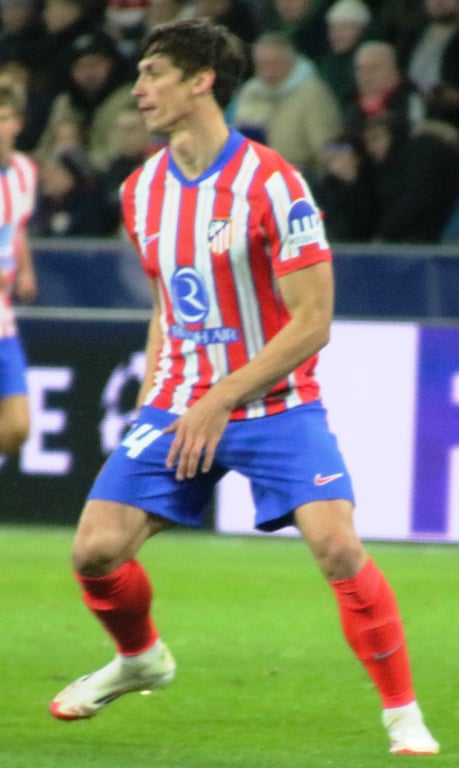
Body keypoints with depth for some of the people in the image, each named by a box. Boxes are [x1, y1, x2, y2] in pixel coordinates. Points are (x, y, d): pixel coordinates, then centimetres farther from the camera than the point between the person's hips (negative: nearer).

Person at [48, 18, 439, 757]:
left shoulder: (270, 183, -15)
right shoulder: (142, 189, 5)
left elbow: (311, 322, -16)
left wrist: (221, 401, -18)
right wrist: (152, 392, 8)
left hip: (272, 404, -5)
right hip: (180, 406, 5)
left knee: (339, 548, -22)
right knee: (96, 550, -5)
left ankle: (403, 714, -8)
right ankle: (139, 658, 27)